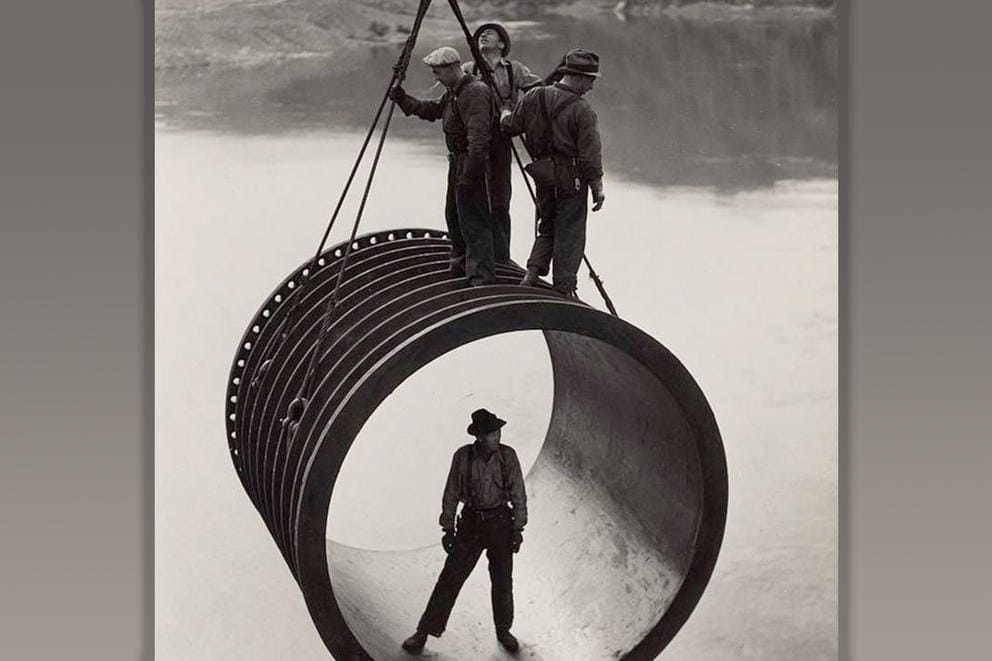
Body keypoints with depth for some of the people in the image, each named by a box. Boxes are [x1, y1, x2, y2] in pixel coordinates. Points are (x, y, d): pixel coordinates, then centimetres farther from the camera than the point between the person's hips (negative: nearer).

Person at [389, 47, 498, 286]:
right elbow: (431, 110, 26)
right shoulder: (452, 93, 12)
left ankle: (482, 278, -9)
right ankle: (461, 263, 39)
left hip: (470, 165, -11)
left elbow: (479, 138, -27)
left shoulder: (475, 93, -21)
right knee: (454, 215, 22)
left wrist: (468, 175, -28)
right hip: (456, 162, 11)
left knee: (473, 222, -10)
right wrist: (402, 99, 15)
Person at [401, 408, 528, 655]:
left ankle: (503, 632, 29)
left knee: (502, 582, 9)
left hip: (501, 523, 1)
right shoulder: (463, 456, -8)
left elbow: (518, 495, 0)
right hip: (471, 524, -1)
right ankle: (424, 632, 7)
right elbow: (451, 495, 0)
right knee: (450, 578, -1)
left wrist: (518, 529, -2)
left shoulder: (508, 456, -6)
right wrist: (448, 529, 0)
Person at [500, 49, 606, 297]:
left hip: (543, 174, 5)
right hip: (571, 178, -5)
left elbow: (510, 126, 9)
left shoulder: (534, 97, -2)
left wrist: (505, 114, 32)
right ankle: (564, 289, 9)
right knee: (569, 233, 6)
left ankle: (533, 271, 9)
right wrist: (598, 188, -6)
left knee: (547, 227, 22)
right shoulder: (582, 111, -17)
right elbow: (590, 156, -16)